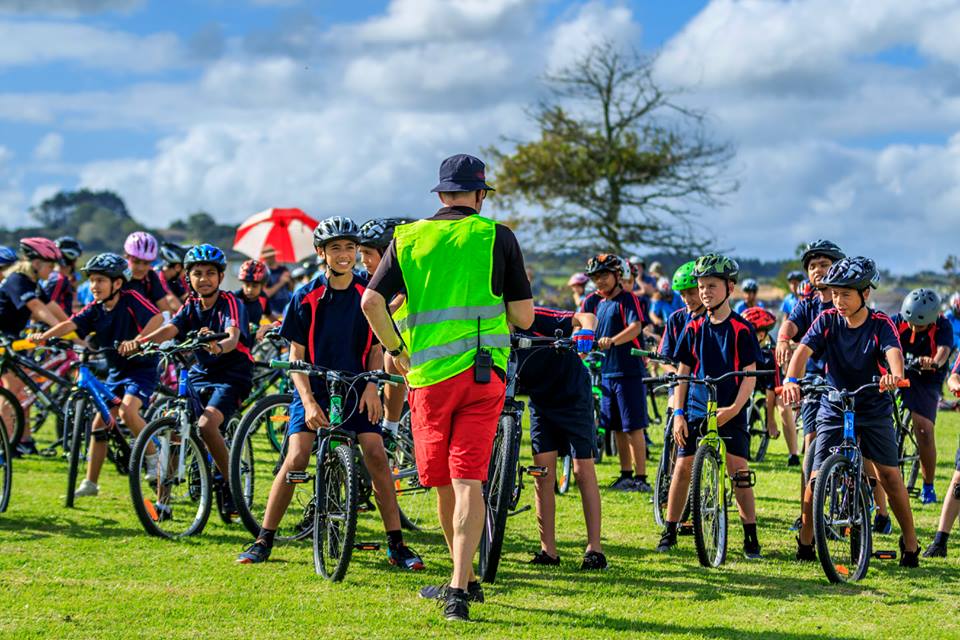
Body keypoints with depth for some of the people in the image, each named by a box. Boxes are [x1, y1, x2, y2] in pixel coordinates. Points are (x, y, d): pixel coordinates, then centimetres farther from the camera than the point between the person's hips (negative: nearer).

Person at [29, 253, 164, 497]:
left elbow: (157, 317, -30)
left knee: (127, 411, -29)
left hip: (141, 368, -7)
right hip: (116, 371, 7)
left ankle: (153, 457, -8)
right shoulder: (95, 309, 0)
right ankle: (90, 483, 10)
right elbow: (70, 324, -13)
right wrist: (44, 336, -31)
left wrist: (137, 340, -44)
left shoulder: (130, 299, -15)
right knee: (100, 423, 3)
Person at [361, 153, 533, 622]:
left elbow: (371, 303, -4)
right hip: (482, 372, -1)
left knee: (443, 484, 14)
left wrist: (396, 350, 10)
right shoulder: (497, 237, 2)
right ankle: (459, 587, -16)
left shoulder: (407, 238, 6)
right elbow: (523, 317, 1)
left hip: (427, 374, 1)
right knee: (468, 482, -5)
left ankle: (466, 581, 27)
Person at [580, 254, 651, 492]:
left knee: (633, 427, -7)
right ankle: (626, 475, 20)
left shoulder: (627, 298, -8)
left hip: (629, 370, -7)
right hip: (606, 371, 7)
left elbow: (636, 327, -22)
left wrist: (612, 341, -38)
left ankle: (641, 477, -5)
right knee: (617, 429, 11)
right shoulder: (594, 301, 12)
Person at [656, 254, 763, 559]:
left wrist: (734, 408, -18)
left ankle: (751, 535, -2)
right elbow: (682, 373, 8)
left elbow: (749, 375, -5)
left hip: (730, 412, -3)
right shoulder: (693, 328, 6)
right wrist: (678, 413, 0)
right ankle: (670, 532, 12)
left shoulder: (741, 329, -3)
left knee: (739, 469, -10)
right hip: (695, 410, 3)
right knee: (683, 467, 1)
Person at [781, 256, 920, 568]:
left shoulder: (880, 324, -11)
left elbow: (893, 351, -30)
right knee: (817, 478, -6)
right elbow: (804, 350, -20)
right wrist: (791, 380, -40)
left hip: (874, 409, -1)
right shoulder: (827, 320, -6)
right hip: (833, 409, 1)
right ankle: (805, 540, 10)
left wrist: (895, 374, -54)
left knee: (889, 474, -5)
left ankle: (910, 542, 7)